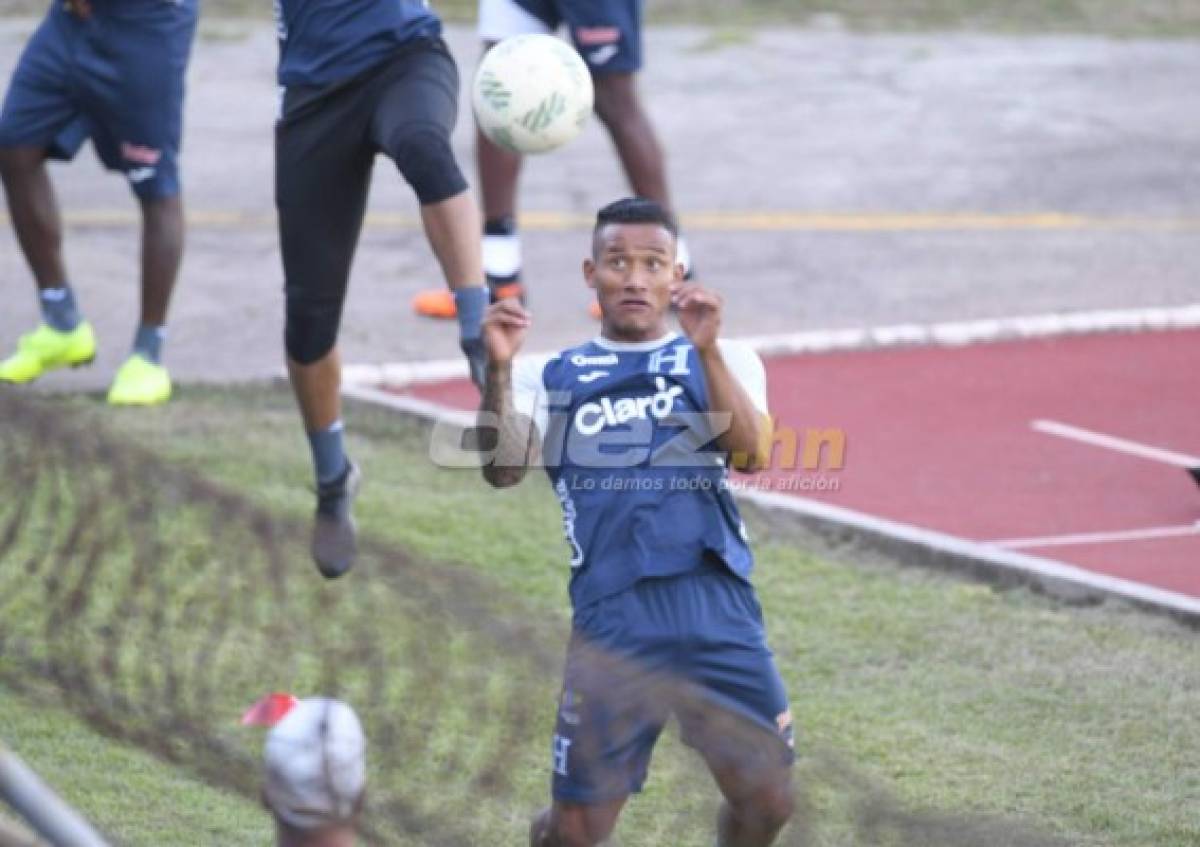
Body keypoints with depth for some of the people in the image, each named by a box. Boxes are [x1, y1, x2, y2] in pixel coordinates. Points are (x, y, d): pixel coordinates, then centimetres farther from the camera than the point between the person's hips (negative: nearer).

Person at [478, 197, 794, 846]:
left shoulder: (722, 361, 15)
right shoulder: (550, 378, 15)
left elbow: (750, 453, -4)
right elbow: (502, 469, -3)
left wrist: (707, 350, -17)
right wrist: (498, 370, -18)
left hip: (718, 606, 1)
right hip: (613, 619, -1)